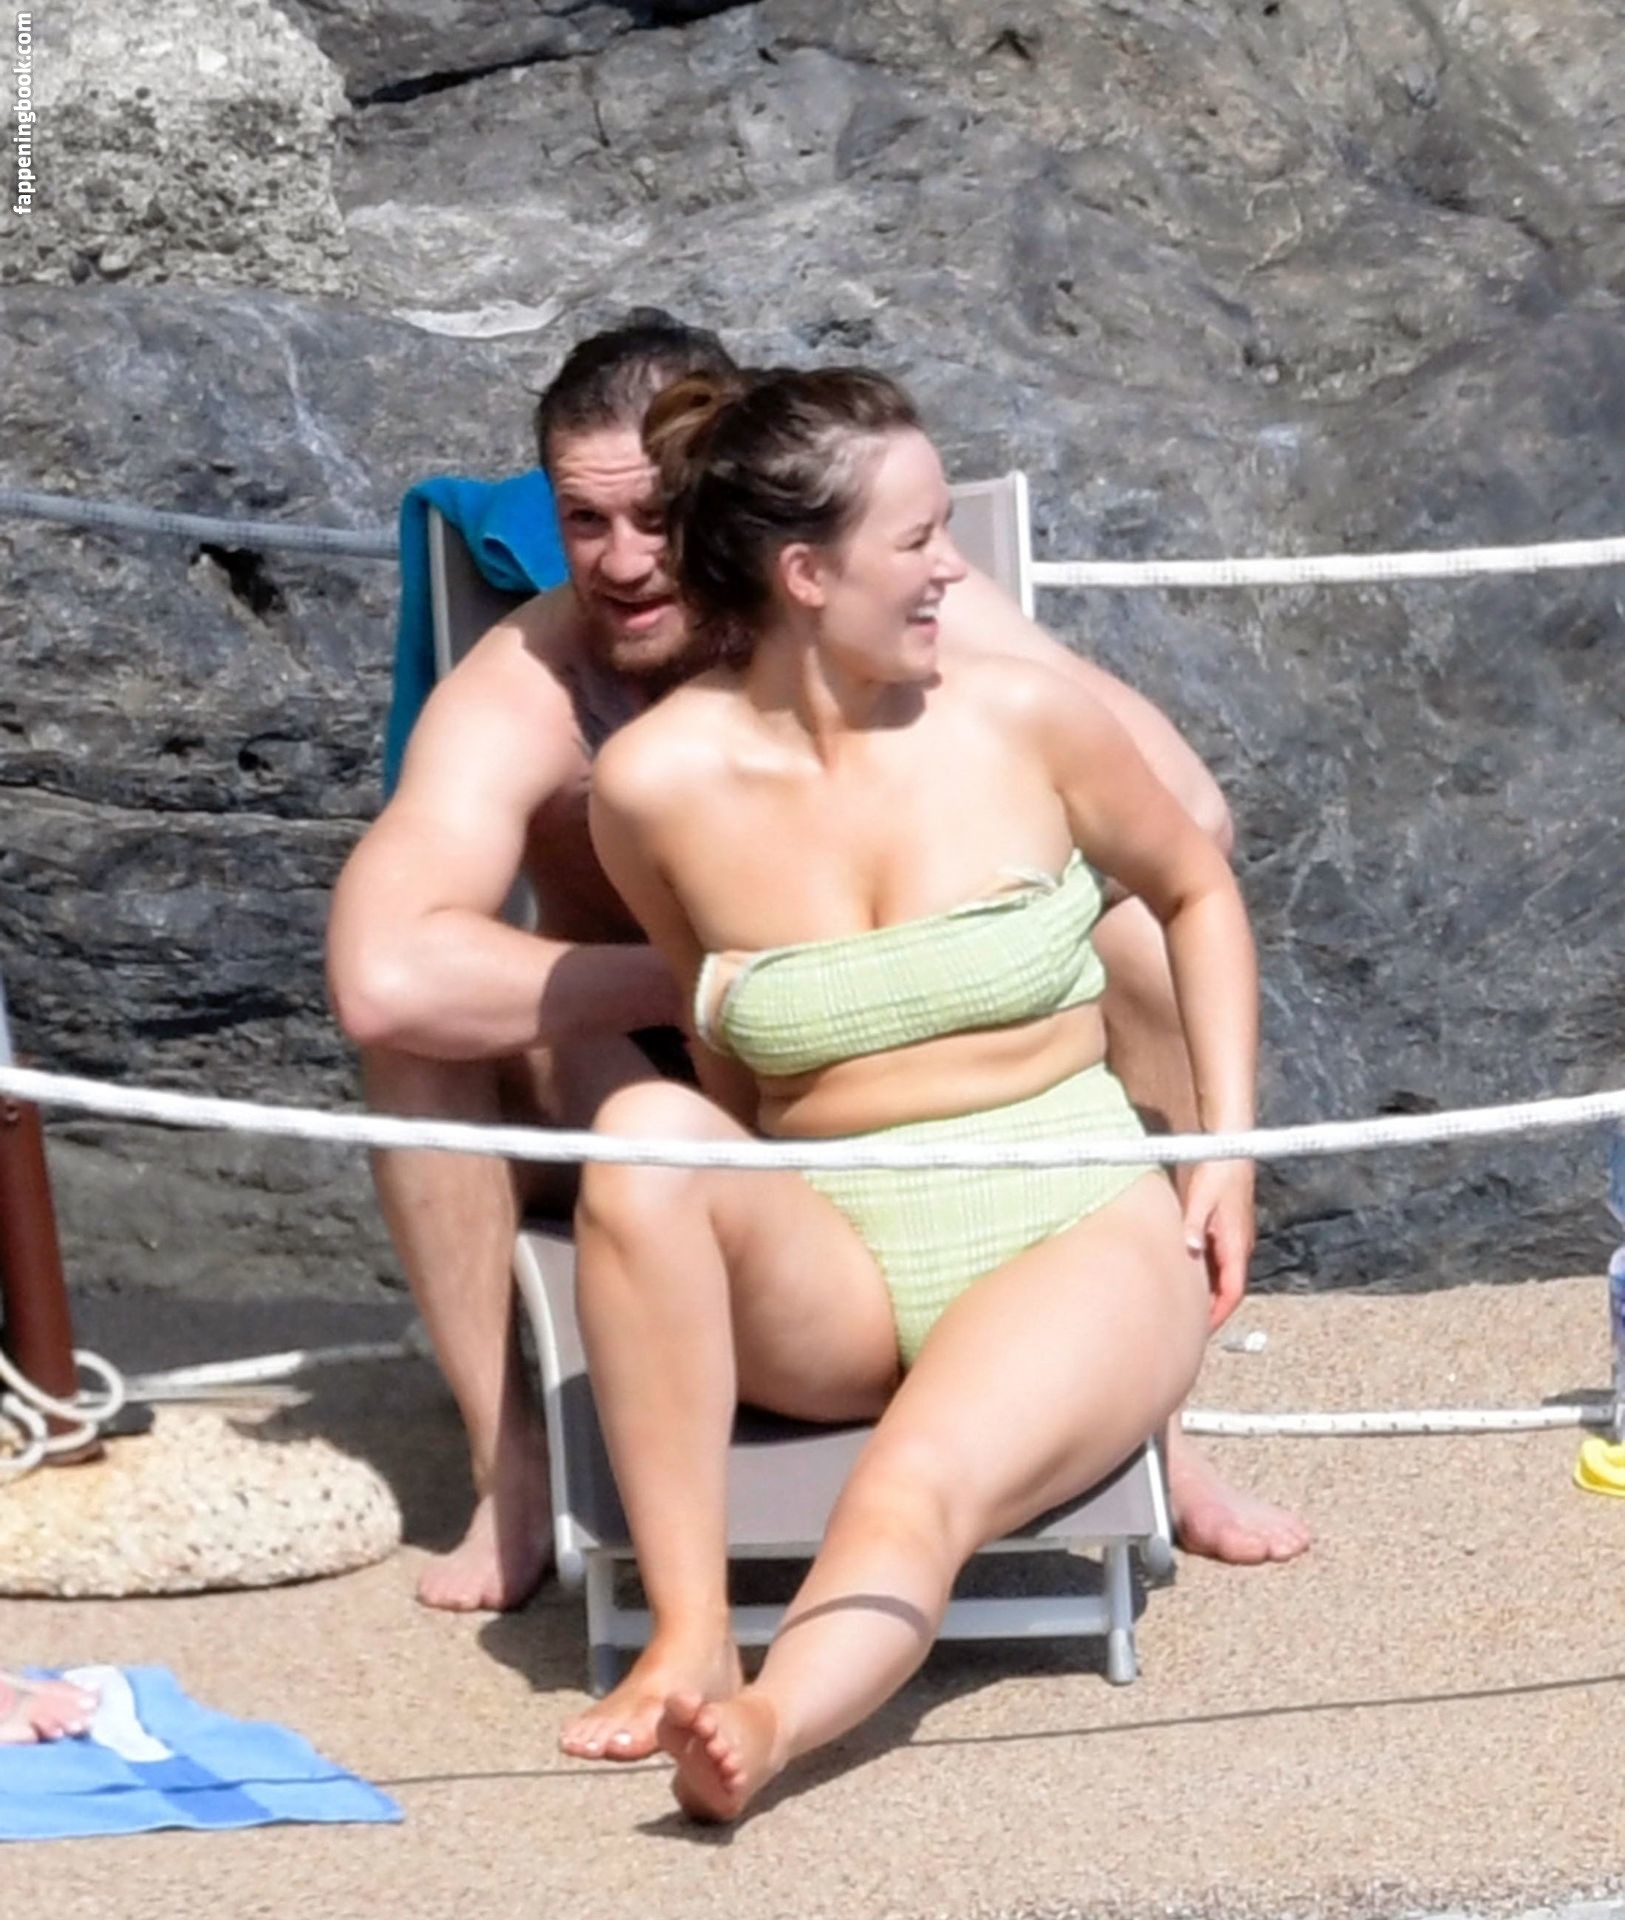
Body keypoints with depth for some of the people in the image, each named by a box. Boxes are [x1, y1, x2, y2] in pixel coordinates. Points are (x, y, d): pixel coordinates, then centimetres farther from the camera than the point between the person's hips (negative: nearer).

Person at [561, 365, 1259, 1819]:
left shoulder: (1015, 714, -4)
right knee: (646, 1131, -32)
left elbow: (1195, 888, 15)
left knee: (919, 1489, -33)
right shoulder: (660, 781, -4)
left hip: (1077, 1232, -1)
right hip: (829, 1265, 1)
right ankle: (689, 1634, -34)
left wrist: (1230, 1150, 9)